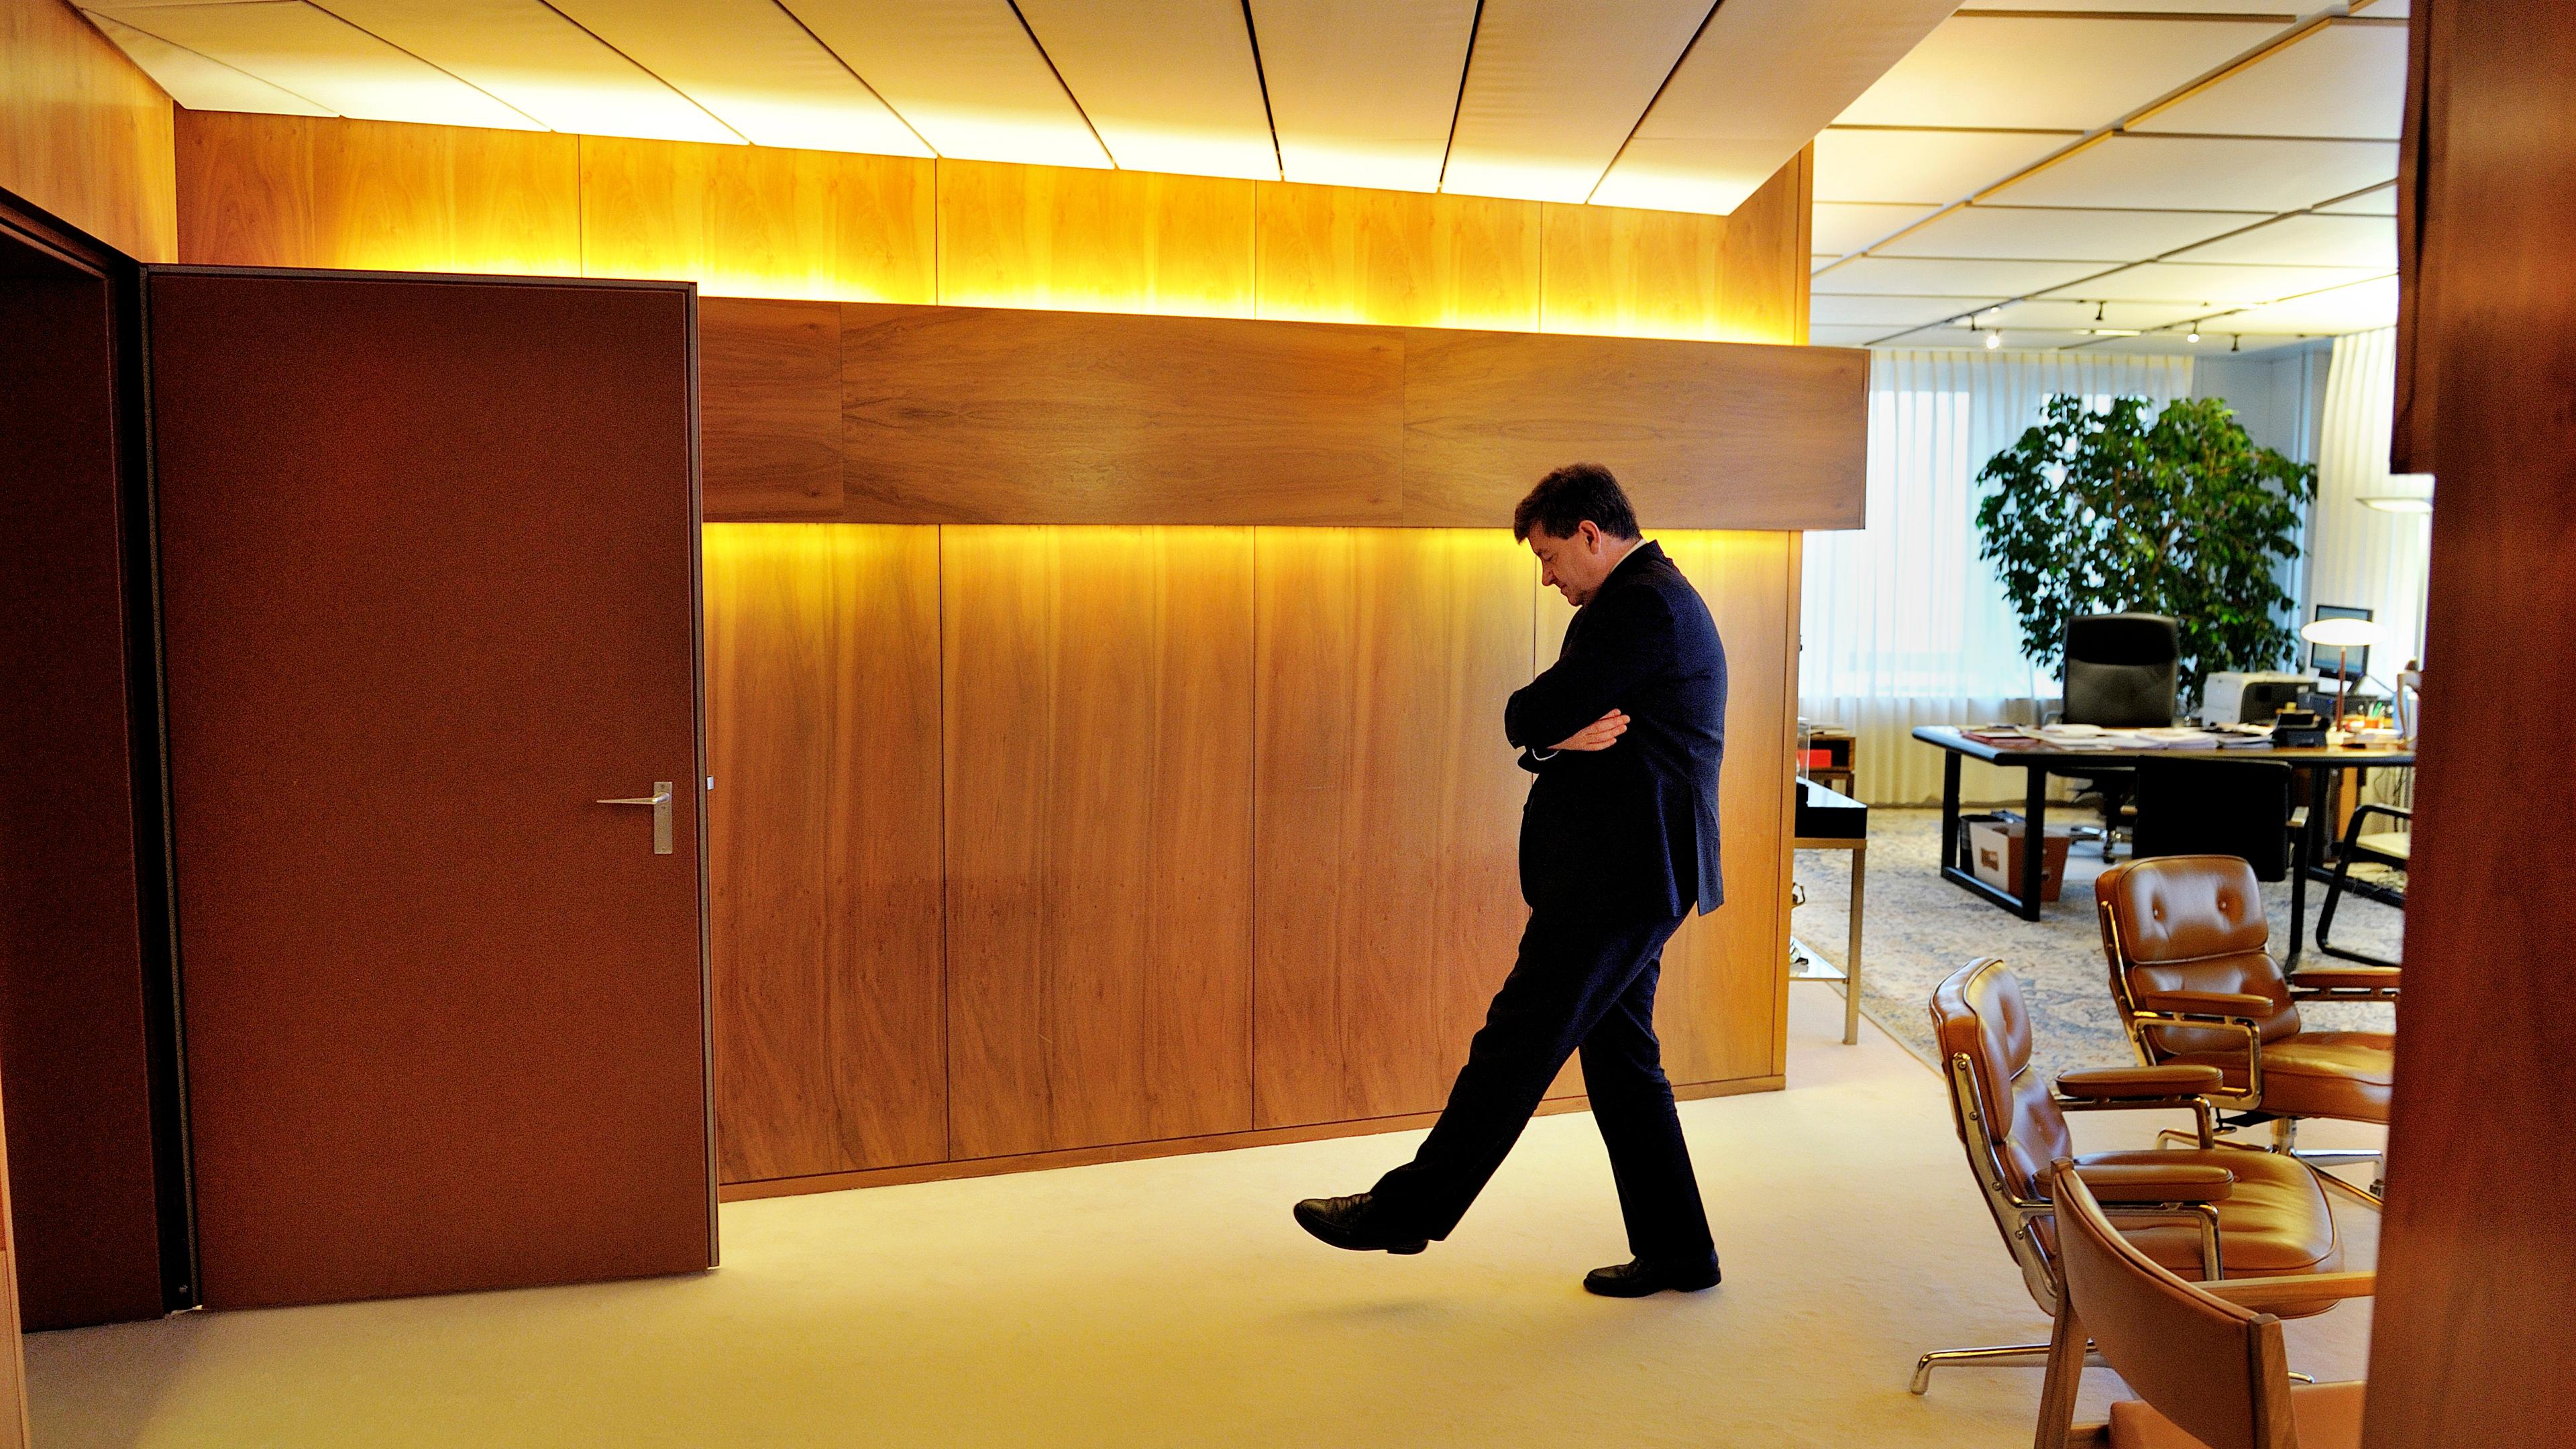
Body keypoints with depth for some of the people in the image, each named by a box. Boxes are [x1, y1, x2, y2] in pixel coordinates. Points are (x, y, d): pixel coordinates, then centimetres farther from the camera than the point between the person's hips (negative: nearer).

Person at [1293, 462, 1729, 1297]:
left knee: (1518, 1042, -1)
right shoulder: (1652, 599, 19)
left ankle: (1408, 1211, 10)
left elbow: (1531, 718, -17)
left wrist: (1554, 727, 4)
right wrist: (1567, 735, -8)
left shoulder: (1641, 607, -15)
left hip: (1617, 880, -11)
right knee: (1621, 1060, 14)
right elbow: (1533, 731, 13)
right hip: (1631, 876, 11)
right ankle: (1676, 1252, 22)